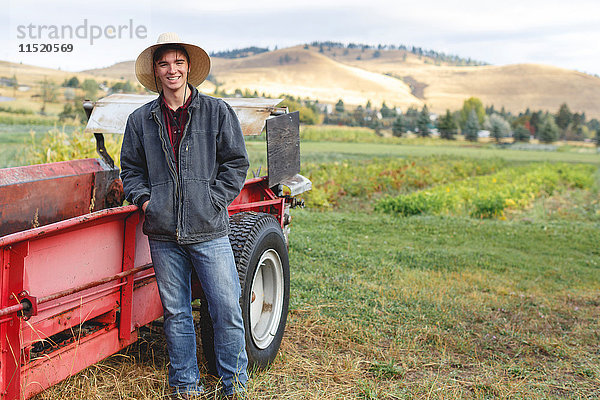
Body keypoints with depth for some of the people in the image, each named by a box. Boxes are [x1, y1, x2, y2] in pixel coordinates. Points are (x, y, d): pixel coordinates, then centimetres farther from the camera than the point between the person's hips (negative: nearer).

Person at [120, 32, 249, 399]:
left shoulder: (217, 112, 3)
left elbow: (236, 162, 4)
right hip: (163, 233, 2)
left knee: (227, 309, -1)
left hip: (209, 231, -2)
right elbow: (131, 168, 17)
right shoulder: (141, 120, 9)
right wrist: (144, 199, 0)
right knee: (176, 312, 10)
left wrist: (213, 199, -5)